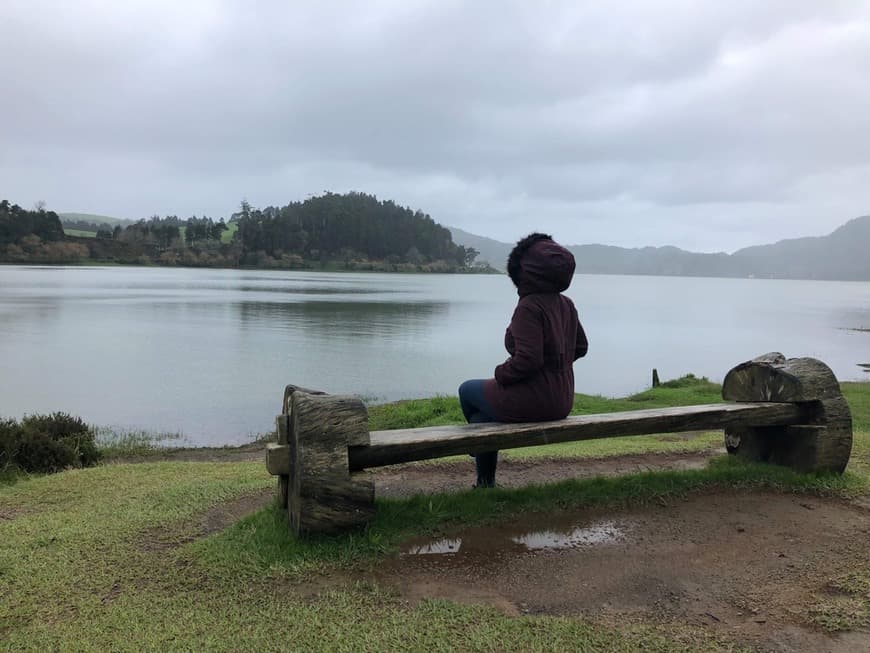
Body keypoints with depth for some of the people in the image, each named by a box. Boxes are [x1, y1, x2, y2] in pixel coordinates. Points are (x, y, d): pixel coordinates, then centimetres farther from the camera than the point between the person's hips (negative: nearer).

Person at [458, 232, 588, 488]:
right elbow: (580, 347, 16)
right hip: (561, 402, 8)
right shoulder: (566, 305, 5)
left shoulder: (529, 307, -20)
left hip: (532, 400, -8)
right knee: (481, 415, 25)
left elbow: (527, 360, -27)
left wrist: (501, 373, -9)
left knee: (467, 390, 18)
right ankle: (486, 483, 30)